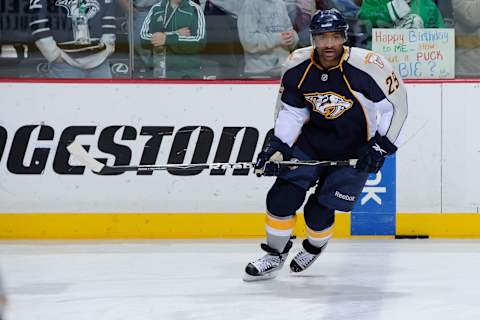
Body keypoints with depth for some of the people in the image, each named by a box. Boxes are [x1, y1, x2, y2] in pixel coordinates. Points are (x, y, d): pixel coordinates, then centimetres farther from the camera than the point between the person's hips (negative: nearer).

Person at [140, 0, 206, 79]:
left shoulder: (195, 10, -1)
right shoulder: (156, 9, 7)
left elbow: (199, 42, -14)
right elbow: (144, 38, -6)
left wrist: (167, 39, -19)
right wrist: (175, 34, -14)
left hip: (189, 75, -3)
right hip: (162, 73, 3)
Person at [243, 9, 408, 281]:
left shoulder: (367, 66, -26)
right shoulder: (297, 66, -11)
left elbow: (396, 103, -16)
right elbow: (290, 111, 1)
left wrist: (381, 145, -18)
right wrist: (277, 146, -10)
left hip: (353, 151, -4)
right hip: (310, 141, 4)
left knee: (319, 212, -5)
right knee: (281, 197, -6)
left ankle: (315, 247, 30)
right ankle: (275, 255, 16)